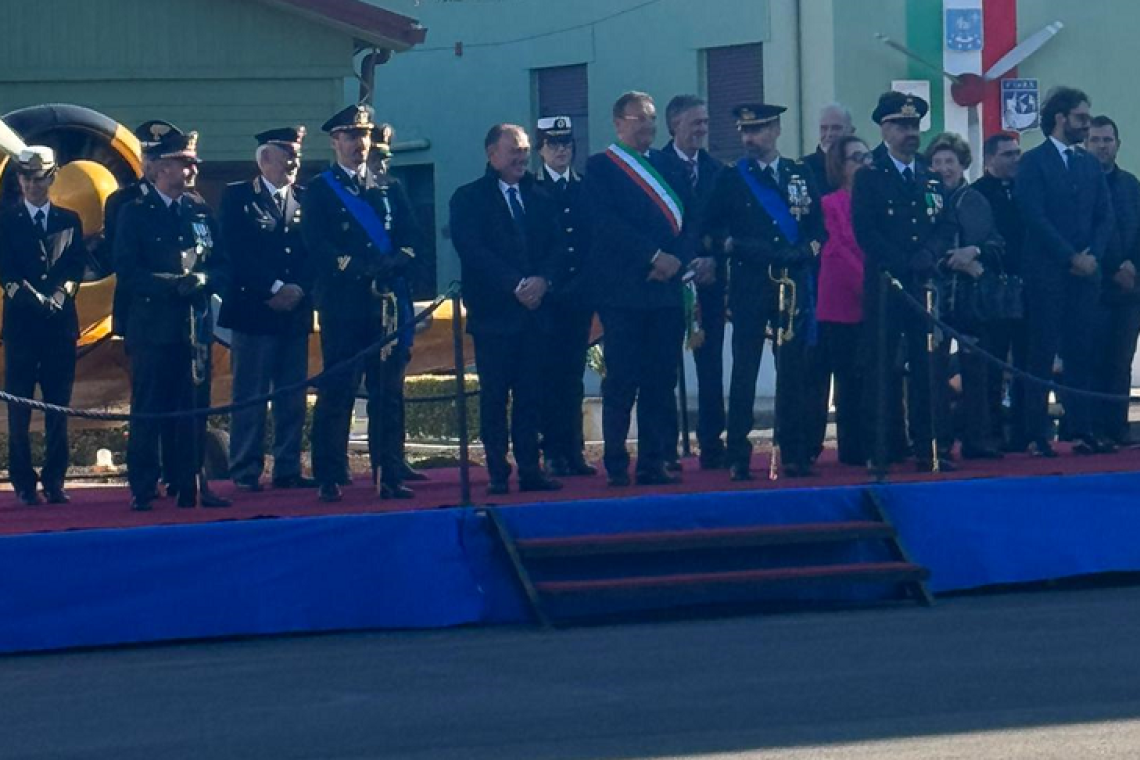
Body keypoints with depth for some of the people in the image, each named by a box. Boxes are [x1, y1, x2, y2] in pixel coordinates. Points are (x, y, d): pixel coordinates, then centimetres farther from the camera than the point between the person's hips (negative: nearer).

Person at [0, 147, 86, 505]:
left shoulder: (69, 220, 12)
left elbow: (76, 268, 5)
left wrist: (59, 296, -13)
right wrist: (31, 297, -17)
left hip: (60, 322, 2)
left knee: (59, 406, 2)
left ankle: (55, 481, 7)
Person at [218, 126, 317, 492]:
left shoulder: (305, 199, 13)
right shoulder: (238, 197, 0)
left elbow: (314, 251, 8)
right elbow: (238, 252, -8)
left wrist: (298, 289, -8)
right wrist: (273, 289, -14)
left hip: (295, 310, 4)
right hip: (253, 309, -4)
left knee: (293, 397, 5)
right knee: (250, 395, -3)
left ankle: (288, 469, 10)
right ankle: (245, 472, -1)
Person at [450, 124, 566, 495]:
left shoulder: (538, 199, 17)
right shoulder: (469, 199, 2)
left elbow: (557, 247, 12)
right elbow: (473, 251, -9)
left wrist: (544, 280, -8)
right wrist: (516, 286, -15)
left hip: (535, 311, 4)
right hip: (494, 313, -4)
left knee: (531, 395, 4)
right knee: (495, 396, -3)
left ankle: (530, 470, 7)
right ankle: (498, 474, 0)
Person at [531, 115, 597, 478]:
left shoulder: (586, 189, 12)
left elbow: (597, 239, 11)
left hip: (579, 295, 3)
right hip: (546, 297, -3)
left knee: (573, 376, 6)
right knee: (550, 376, -3)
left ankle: (574, 451, 9)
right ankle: (554, 452, -1)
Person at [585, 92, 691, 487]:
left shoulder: (667, 166, 18)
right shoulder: (600, 168, 2)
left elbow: (686, 218, 13)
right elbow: (607, 224, -10)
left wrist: (677, 258, -6)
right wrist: (653, 256, -16)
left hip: (666, 287, 5)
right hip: (624, 289, -5)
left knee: (661, 381, 3)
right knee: (622, 381, -4)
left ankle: (654, 462, 7)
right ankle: (616, 466, 0)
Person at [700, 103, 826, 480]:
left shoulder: (801, 175, 12)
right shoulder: (730, 179, 6)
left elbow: (818, 225, 11)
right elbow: (709, 229, 6)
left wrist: (810, 248, -7)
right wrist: (731, 245, -11)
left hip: (794, 283, 2)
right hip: (748, 285, -2)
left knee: (793, 371, 3)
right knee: (744, 371, -3)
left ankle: (794, 454, 9)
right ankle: (738, 458, -1)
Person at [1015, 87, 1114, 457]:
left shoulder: (1090, 165, 17)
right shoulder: (1033, 162, -2)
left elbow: (1105, 217, 13)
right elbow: (1035, 218, -10)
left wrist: (1093, 256, -4)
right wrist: (1071, 258, -13)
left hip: (1086, 272, 5)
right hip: (1046, 274, -5)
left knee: (1081, 355, 3)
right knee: (1042, 356, -4)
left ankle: (1082, 431, 5)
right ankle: (1037, 436, -4)